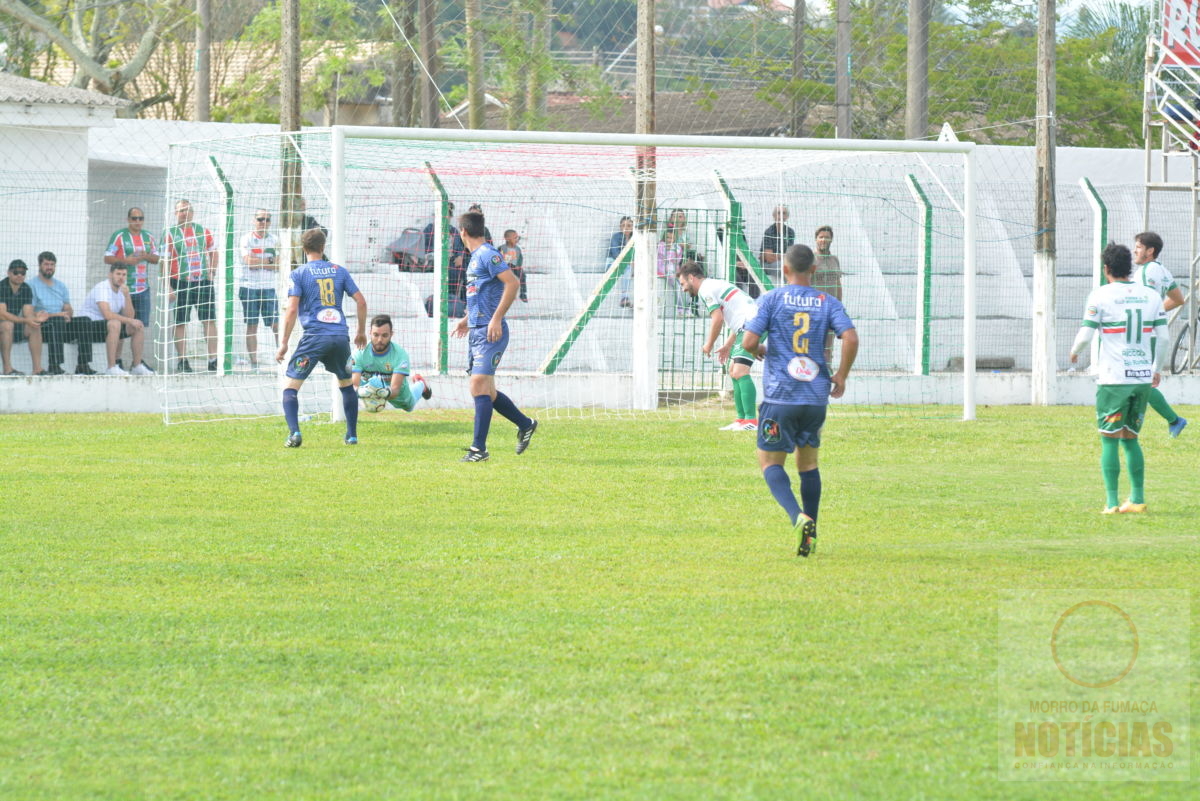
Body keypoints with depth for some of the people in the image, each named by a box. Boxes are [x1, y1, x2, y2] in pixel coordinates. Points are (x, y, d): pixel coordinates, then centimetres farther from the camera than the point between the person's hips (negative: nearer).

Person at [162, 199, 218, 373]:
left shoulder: (203, 231, 10)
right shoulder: (170, 233, 0)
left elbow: (213, 252, 21)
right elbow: (165, 261, -2)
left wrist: (212, 270, 4)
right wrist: (168, 287, -9)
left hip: (203, 281, 2)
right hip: (180, 283, -2)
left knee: (209, 320, -3)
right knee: (180, 323, 1)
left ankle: (213, 361, -1)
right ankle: (182, 362, 7)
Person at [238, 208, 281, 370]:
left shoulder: (274, 240, 8)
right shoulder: (247, 239, 2)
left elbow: (279, 266, -1)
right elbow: (248, 261, -12)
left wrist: (259, 263, -10)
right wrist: (269, 261, -6)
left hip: (269, 288, 1)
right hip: (249, 287, -1)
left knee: (276, 324, -6)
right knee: (251, 325, 2)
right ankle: (253, 361, 5)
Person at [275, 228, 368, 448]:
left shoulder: (299, 274, 1)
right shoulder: (339, 271, 11)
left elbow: (292, 310, -7)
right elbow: (361, 301, 10)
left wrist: (284, 343, -3)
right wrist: (361, 331, 23)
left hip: (314, 337, -4)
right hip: (340, 336, 4)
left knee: (291, 386, 2)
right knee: (347, 385, 24)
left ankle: (294, 432, -18)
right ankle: (352, 435, 22)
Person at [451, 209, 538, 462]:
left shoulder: (487, 254, -12)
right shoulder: (475, 257, 17)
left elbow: (513, 283, -21)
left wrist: (496, 319, -23)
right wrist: (468, 318, 31)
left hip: (490, 333, -10)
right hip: (476, 332, 10)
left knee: (479, 387, -14)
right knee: (484, 391, 12)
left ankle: (479, 448, -15)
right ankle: (525, 424, 28)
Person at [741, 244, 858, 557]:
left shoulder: (771, 300, -2)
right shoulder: (828, 303, 4)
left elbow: (749, 342, -9)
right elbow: (851, 338, -9)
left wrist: (763, 352, 14)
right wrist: (841, 376, 5)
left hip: (780, 395, -3)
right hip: (816, 396, 3)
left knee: (771, 461, 4)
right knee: (809, 462, 18)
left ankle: (798, 517, -20)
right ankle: (810, 533, 14)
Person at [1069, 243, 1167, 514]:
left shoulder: (1101, 296, -6)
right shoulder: (1151, 296, 7)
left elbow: (1086, 335, -8)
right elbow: (1162, 338, 8)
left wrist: (1075, 352, 14)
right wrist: (1155, 369, 22)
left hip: (1113, 379, -4)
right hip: (1143, 377, 4)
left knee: (1109, 441, 2)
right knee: (1130, 438, 15)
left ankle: (1111, 503, -3)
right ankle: (1137, 500, 11)